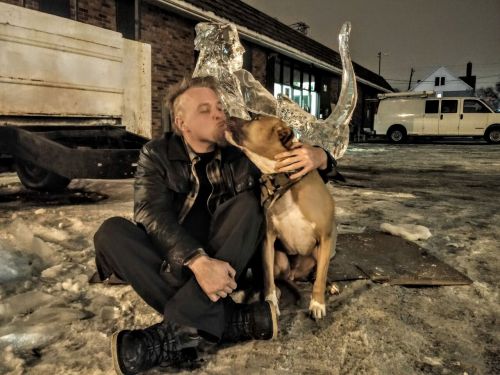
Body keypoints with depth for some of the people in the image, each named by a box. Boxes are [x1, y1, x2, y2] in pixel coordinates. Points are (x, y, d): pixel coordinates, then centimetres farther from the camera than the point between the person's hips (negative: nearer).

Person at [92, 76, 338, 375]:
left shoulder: (242, 153, 3)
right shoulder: (157, 154, -2)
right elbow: (152, 213, -17)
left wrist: (319, 156, -23)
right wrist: (198, 261, -34)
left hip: (224, 261, 1)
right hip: (173, 262, 0)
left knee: (247, 204, -23)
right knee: (111, 232, -24)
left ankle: (177, 330, -33)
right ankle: (230, 320, -34)